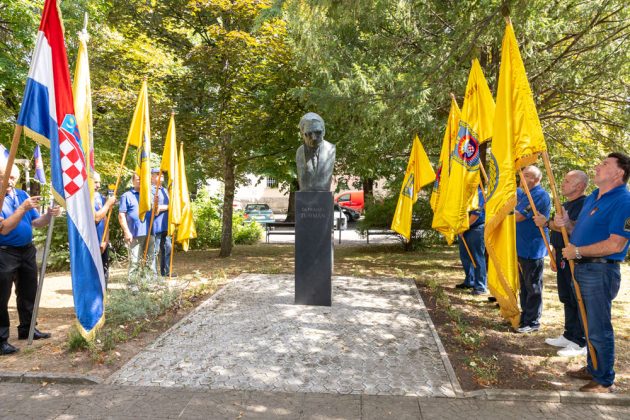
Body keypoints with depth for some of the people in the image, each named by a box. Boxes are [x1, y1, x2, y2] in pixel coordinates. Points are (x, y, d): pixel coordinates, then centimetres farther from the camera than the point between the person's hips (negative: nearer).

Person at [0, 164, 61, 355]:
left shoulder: (22, 194, 5)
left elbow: (35, 222, 7)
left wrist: (49, 215, -14)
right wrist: (23, 208, -31)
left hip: (27, 250, 6)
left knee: (28, 292, 16)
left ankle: (27, 329, 30)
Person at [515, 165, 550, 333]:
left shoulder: (540, 195, -17)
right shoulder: (524, 194, 12)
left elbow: (519, 216, -21)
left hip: (533, 249, -9)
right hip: (522, 248, 9)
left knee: (533, 287, 0)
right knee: (524, 286, 17)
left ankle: (532, 322, 9)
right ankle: (525, 316, 28)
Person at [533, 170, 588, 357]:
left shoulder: (584, 204, -16)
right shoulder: (566, 204, 16)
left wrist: (547, 223, -22)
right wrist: (555, 250, 19)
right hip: (563, 258, 10)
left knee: (578, 301, -2)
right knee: (567, 298, 17)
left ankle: (580, 343, 7)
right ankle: (569, 335, 29)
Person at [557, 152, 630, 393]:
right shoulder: (593, 197, 13)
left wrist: (577, 251, -18)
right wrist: (567, 224, 2)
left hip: (601, 271, -9)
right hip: (582, 269, 9)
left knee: (599, 329, 1)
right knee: (590, 325, 20)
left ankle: (604, 381, 16)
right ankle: (592, 369, 35)